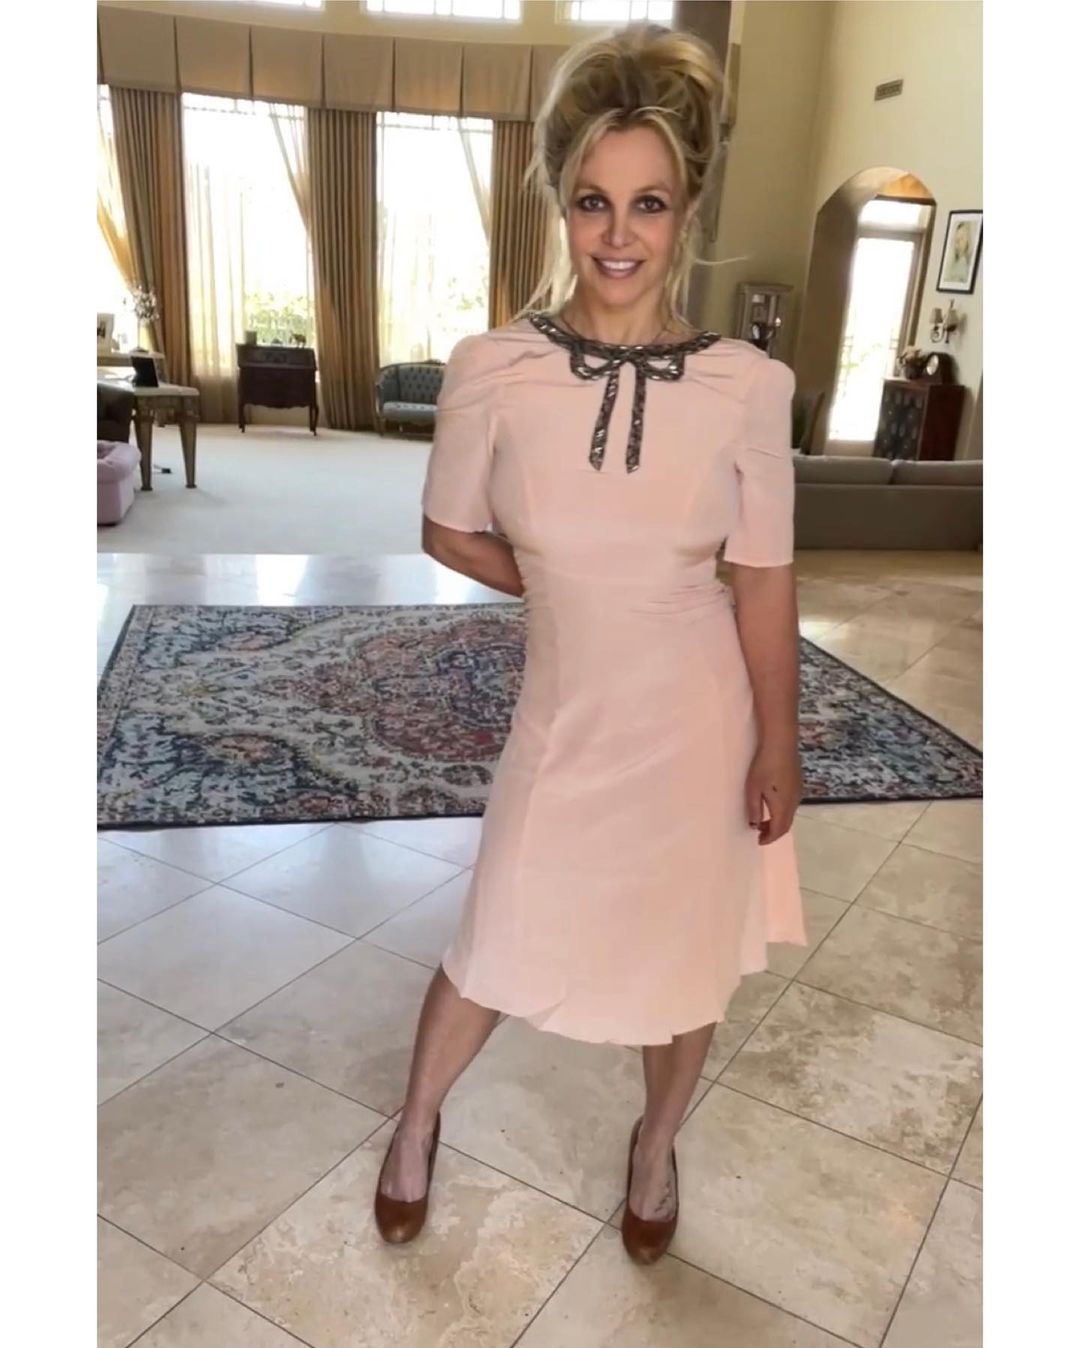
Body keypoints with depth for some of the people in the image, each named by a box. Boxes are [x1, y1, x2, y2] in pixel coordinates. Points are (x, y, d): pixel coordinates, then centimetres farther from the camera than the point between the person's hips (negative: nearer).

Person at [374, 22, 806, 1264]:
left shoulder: (747, 385, -13)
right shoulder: (491, 370, -13)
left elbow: (764, 584, -6)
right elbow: (448, 534, 1)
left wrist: (778, 746, -1)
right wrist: (572, 591, 1)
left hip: (703, 715, 1)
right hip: (567, 710, 0)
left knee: (692, 956, 18)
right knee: (495, 948, 16)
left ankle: (655, 1145, 50)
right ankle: (417, 1122, 48)